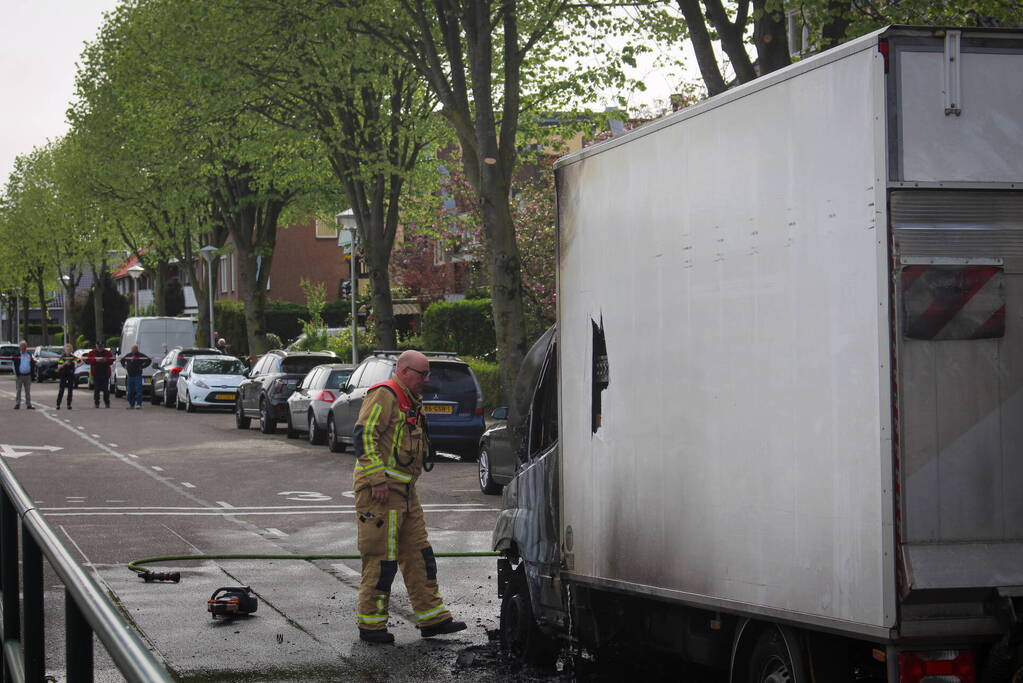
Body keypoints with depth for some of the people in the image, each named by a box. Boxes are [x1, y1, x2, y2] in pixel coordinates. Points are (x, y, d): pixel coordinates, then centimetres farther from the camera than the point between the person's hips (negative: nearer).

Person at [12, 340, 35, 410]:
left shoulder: (29, 355, 11)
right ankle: (17, 404, 4)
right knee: (18, 391, 0)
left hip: (27, 375, 3)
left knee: (28, 391, 7)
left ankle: (28, 404, 11)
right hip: (19, 375, -3)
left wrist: (32, 374, 1)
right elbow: (15, 365, -7)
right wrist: (17, 373, -16)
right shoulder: (17, 355, 0)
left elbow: (32, 365, 10)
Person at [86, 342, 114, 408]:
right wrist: (95, 360, -20)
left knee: (106, 389, -2)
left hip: (105, 374, 0)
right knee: (96, 389, -2)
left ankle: (107, 403, 6)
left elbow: (111, 361, 1)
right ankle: (96, 403, 4)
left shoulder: (107, 352, 8)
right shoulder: (92, 353, 7)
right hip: (96, 374, 0)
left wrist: (105, 360, -18)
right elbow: (88, 360, -5)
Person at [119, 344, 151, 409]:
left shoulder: (141, 356, -3)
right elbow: (122, 360, 29)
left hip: (137, 376, -5)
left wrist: (142, 366, -9)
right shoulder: (128, 355, 13)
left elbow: (149, 360, -5)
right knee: (130, 391, 8)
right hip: (130, 375, 5)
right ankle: (131, 404, 16)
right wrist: (124, 366, 13)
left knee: (138, 390, -10)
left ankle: (138, 404, -12)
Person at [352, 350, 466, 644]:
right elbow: (363, 435, -21)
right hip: (381, 489, -10)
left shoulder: (409, 402, 21)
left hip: (404, 490, 10)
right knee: (381, 559, -7)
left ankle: (432, 618, 15)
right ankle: (370, 624, 1)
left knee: (418, 554, 11)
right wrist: (378, 479, -24)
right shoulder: (383, 396, -12)